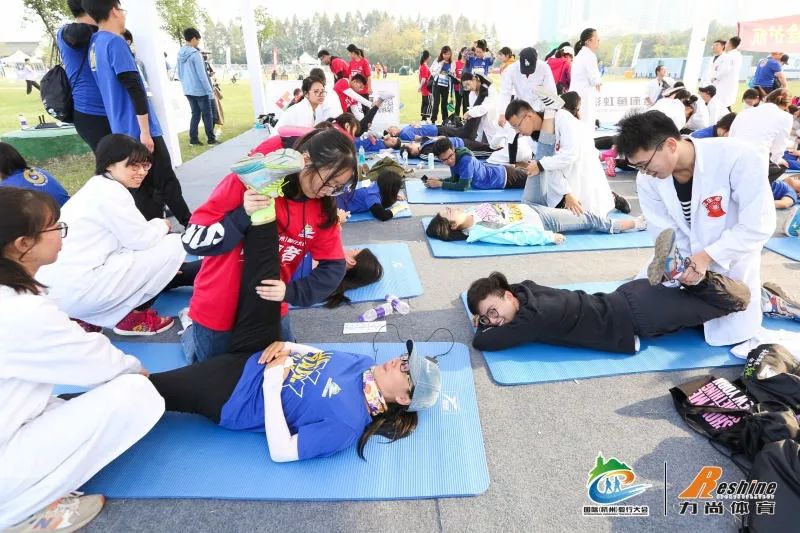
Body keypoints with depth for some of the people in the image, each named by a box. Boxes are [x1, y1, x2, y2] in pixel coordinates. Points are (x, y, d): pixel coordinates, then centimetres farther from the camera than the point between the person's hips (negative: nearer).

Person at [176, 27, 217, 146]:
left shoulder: (180, 54, 9)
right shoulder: (195, 54, -15)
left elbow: (179, 74, 15)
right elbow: (202, 75, -16)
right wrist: (210, 91, -12)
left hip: (188, 90, 7)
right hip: (200, 90, -7)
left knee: (195, 114, 13)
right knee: (207, 115, 3)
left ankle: (193, 138, 9)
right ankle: (211, 139, 6)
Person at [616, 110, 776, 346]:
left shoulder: (738, 157, -29)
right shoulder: (648, 180, -18)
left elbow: (759, 226, -26)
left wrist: (707, 256, -33)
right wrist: (681, 265, -26)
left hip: (731, 260, -3)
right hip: (685, 259, 4)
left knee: (728, 336, -2)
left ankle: (755, 295, 27)